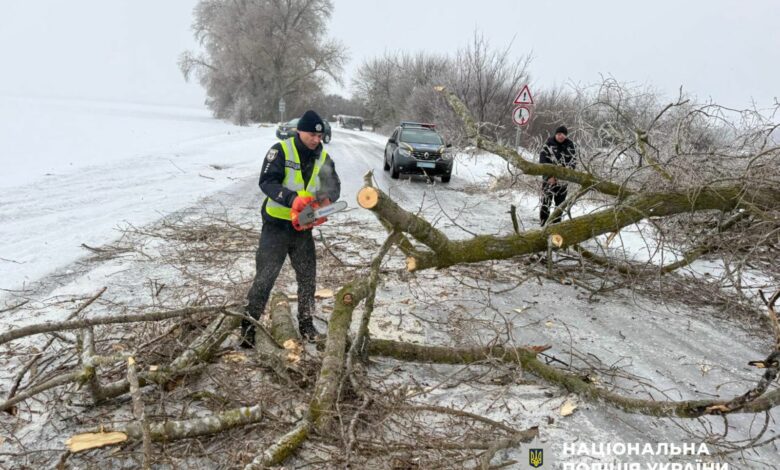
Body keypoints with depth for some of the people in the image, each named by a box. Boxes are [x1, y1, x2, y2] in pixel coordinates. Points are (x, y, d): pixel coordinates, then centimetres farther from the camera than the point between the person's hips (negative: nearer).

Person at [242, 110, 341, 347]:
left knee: (308, 276, 11)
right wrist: (292, 199, -36)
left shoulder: (323, 157, 4)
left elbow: (333, 184, 0)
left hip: (303, 227, 5)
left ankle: (306, 323, 27)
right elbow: (267, 182, -22)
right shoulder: (280, 151, -13)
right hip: (276, 225, -5)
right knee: (264, 277, -5)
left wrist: (326, 199, -24)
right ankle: (248, 327, 3)